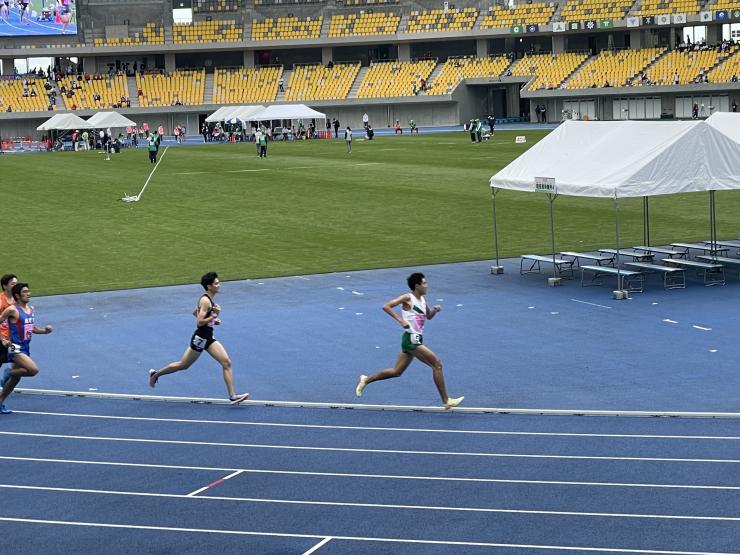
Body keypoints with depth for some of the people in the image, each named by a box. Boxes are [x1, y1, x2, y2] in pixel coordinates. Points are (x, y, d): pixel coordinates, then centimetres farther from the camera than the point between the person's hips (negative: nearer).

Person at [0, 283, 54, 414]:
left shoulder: (31, 309, 11)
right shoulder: (12, 310, -12)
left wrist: (44, 330, 5)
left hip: (25, 348, 8)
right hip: (15, 348, -8)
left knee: (15, 378, 13)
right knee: (33, 370, -24)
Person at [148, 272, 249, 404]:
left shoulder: (209, 299, 9)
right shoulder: (205, 301, -20)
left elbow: (195, 312, 22)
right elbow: (200, 322, -23)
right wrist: (214, 316, -24)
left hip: (209, 338, 9)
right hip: (200, 338, -9)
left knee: (226, 363, -5)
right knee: (183, 365, 7)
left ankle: (232, 396, -9)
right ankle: (156, 374, 28)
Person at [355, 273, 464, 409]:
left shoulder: (422, 299, 12)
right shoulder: (407, 298, -12)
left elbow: (429, 316, 26)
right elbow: (386, 306, -19)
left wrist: (434, 310, 3)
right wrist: (401, 320, -26)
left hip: (416, 340, 9)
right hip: (411, 339, -9)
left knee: (396, 372, 16)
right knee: (437, 364, -9)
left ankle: (366, 380, 28)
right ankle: (446, 400, -4)